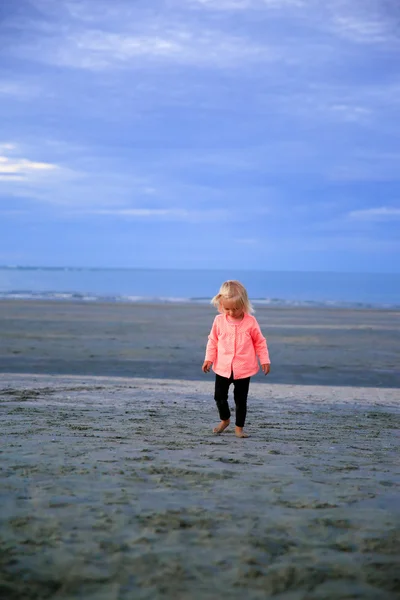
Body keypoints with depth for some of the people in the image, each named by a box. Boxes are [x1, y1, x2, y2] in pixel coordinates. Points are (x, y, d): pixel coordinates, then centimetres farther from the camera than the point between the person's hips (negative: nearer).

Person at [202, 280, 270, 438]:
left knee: (241, 400, 6)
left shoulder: (250, 322, -9)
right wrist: (209, 359, 2)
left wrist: (265, 360, 0)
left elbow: (260, 342, 1)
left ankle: (239, 427, 20)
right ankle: (225, 420, 33)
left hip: (243, 369, -2)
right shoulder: (219, 320, -5)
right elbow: (213, 341, 7)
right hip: (222, 367, 2)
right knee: (219, 396, 8)